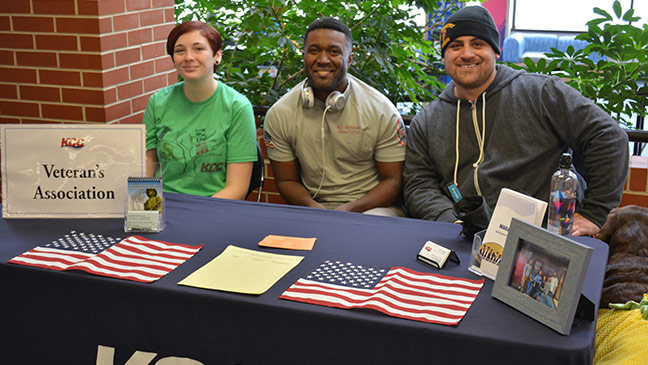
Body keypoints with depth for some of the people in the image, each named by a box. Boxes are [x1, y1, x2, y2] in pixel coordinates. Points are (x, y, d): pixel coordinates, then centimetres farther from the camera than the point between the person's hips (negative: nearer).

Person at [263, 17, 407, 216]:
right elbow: (287, 181, 8)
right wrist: (312, 207, -14)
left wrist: (350, 209, -18)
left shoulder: (382, 111, -6)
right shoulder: (279, 115, 1)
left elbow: (394, 180, -2)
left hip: (372, 207, -2)